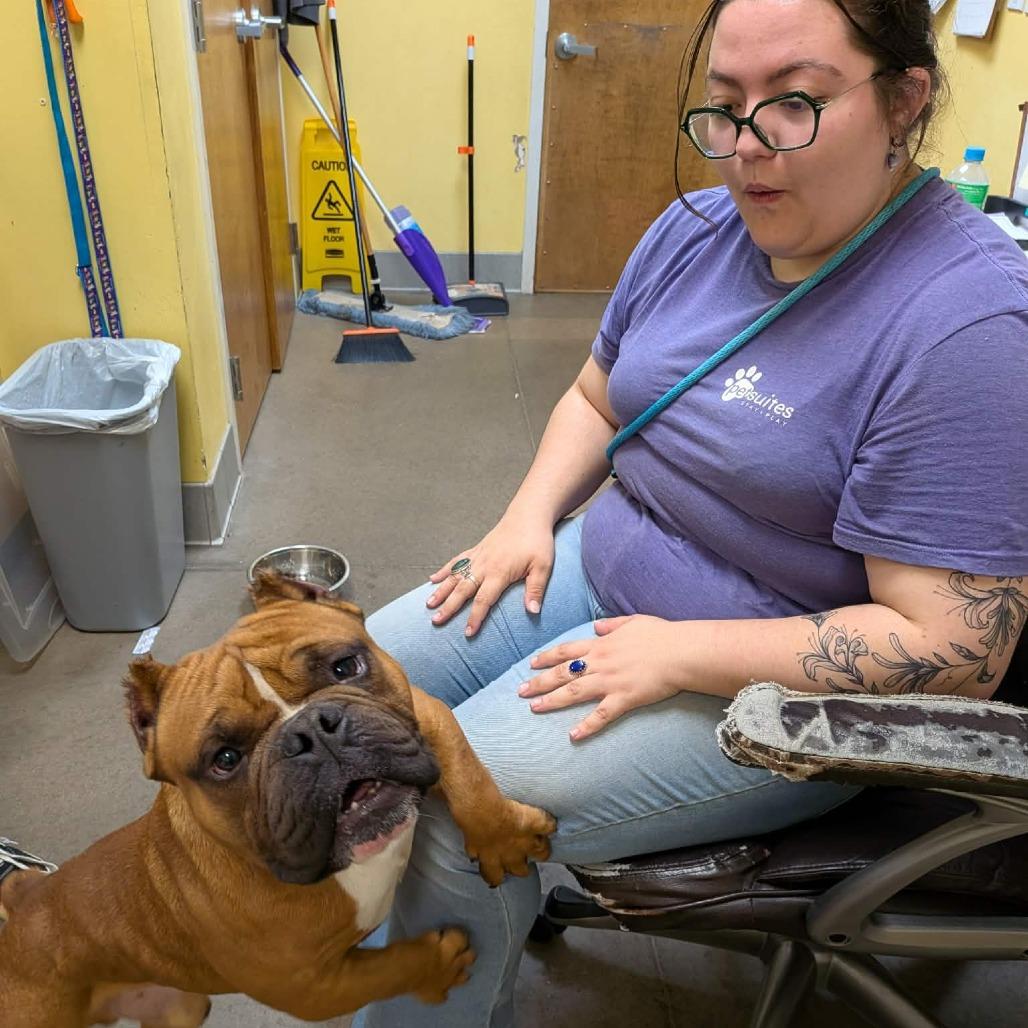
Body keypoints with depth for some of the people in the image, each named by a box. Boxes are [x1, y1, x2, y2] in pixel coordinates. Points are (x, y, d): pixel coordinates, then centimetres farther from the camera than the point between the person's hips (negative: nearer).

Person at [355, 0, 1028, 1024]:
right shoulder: (693, 230, 1)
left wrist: (679, 654, -24)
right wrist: (530, 515, -3)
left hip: (772, 682, -7)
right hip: (604, 566, 8)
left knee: (449, 814, -19)